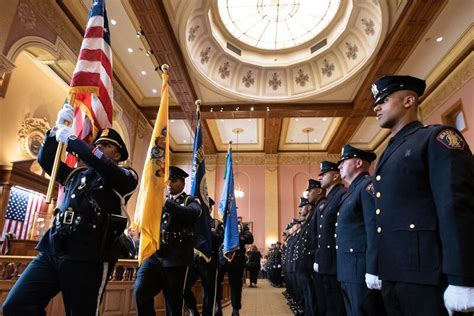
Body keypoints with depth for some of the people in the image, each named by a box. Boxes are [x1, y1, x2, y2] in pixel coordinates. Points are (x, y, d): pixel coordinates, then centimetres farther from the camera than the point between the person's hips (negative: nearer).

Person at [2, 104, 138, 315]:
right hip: (52, 251, 6)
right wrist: (57, 128, 8)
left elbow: (105, 168, -17)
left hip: (87, 258, -6)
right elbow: (45, 160, 21)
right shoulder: (78, 175, 22)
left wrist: (72, 140, -10)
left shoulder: (125, 177, 3)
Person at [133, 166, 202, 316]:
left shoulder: (191, 201, 5)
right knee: (140, 291, -10)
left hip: (175, 258, -3)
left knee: (173, 302, 3)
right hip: (154, 255, 4)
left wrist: (167, 204, -28)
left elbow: (193, 214, -19)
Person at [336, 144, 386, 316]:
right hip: (348, 271, 9)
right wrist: (344, 272, 18)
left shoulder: (368, 185, -10)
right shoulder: (352, 191, 19)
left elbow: (375, 230, -20)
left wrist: (373, 271, -24)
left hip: (361, 270, -9)